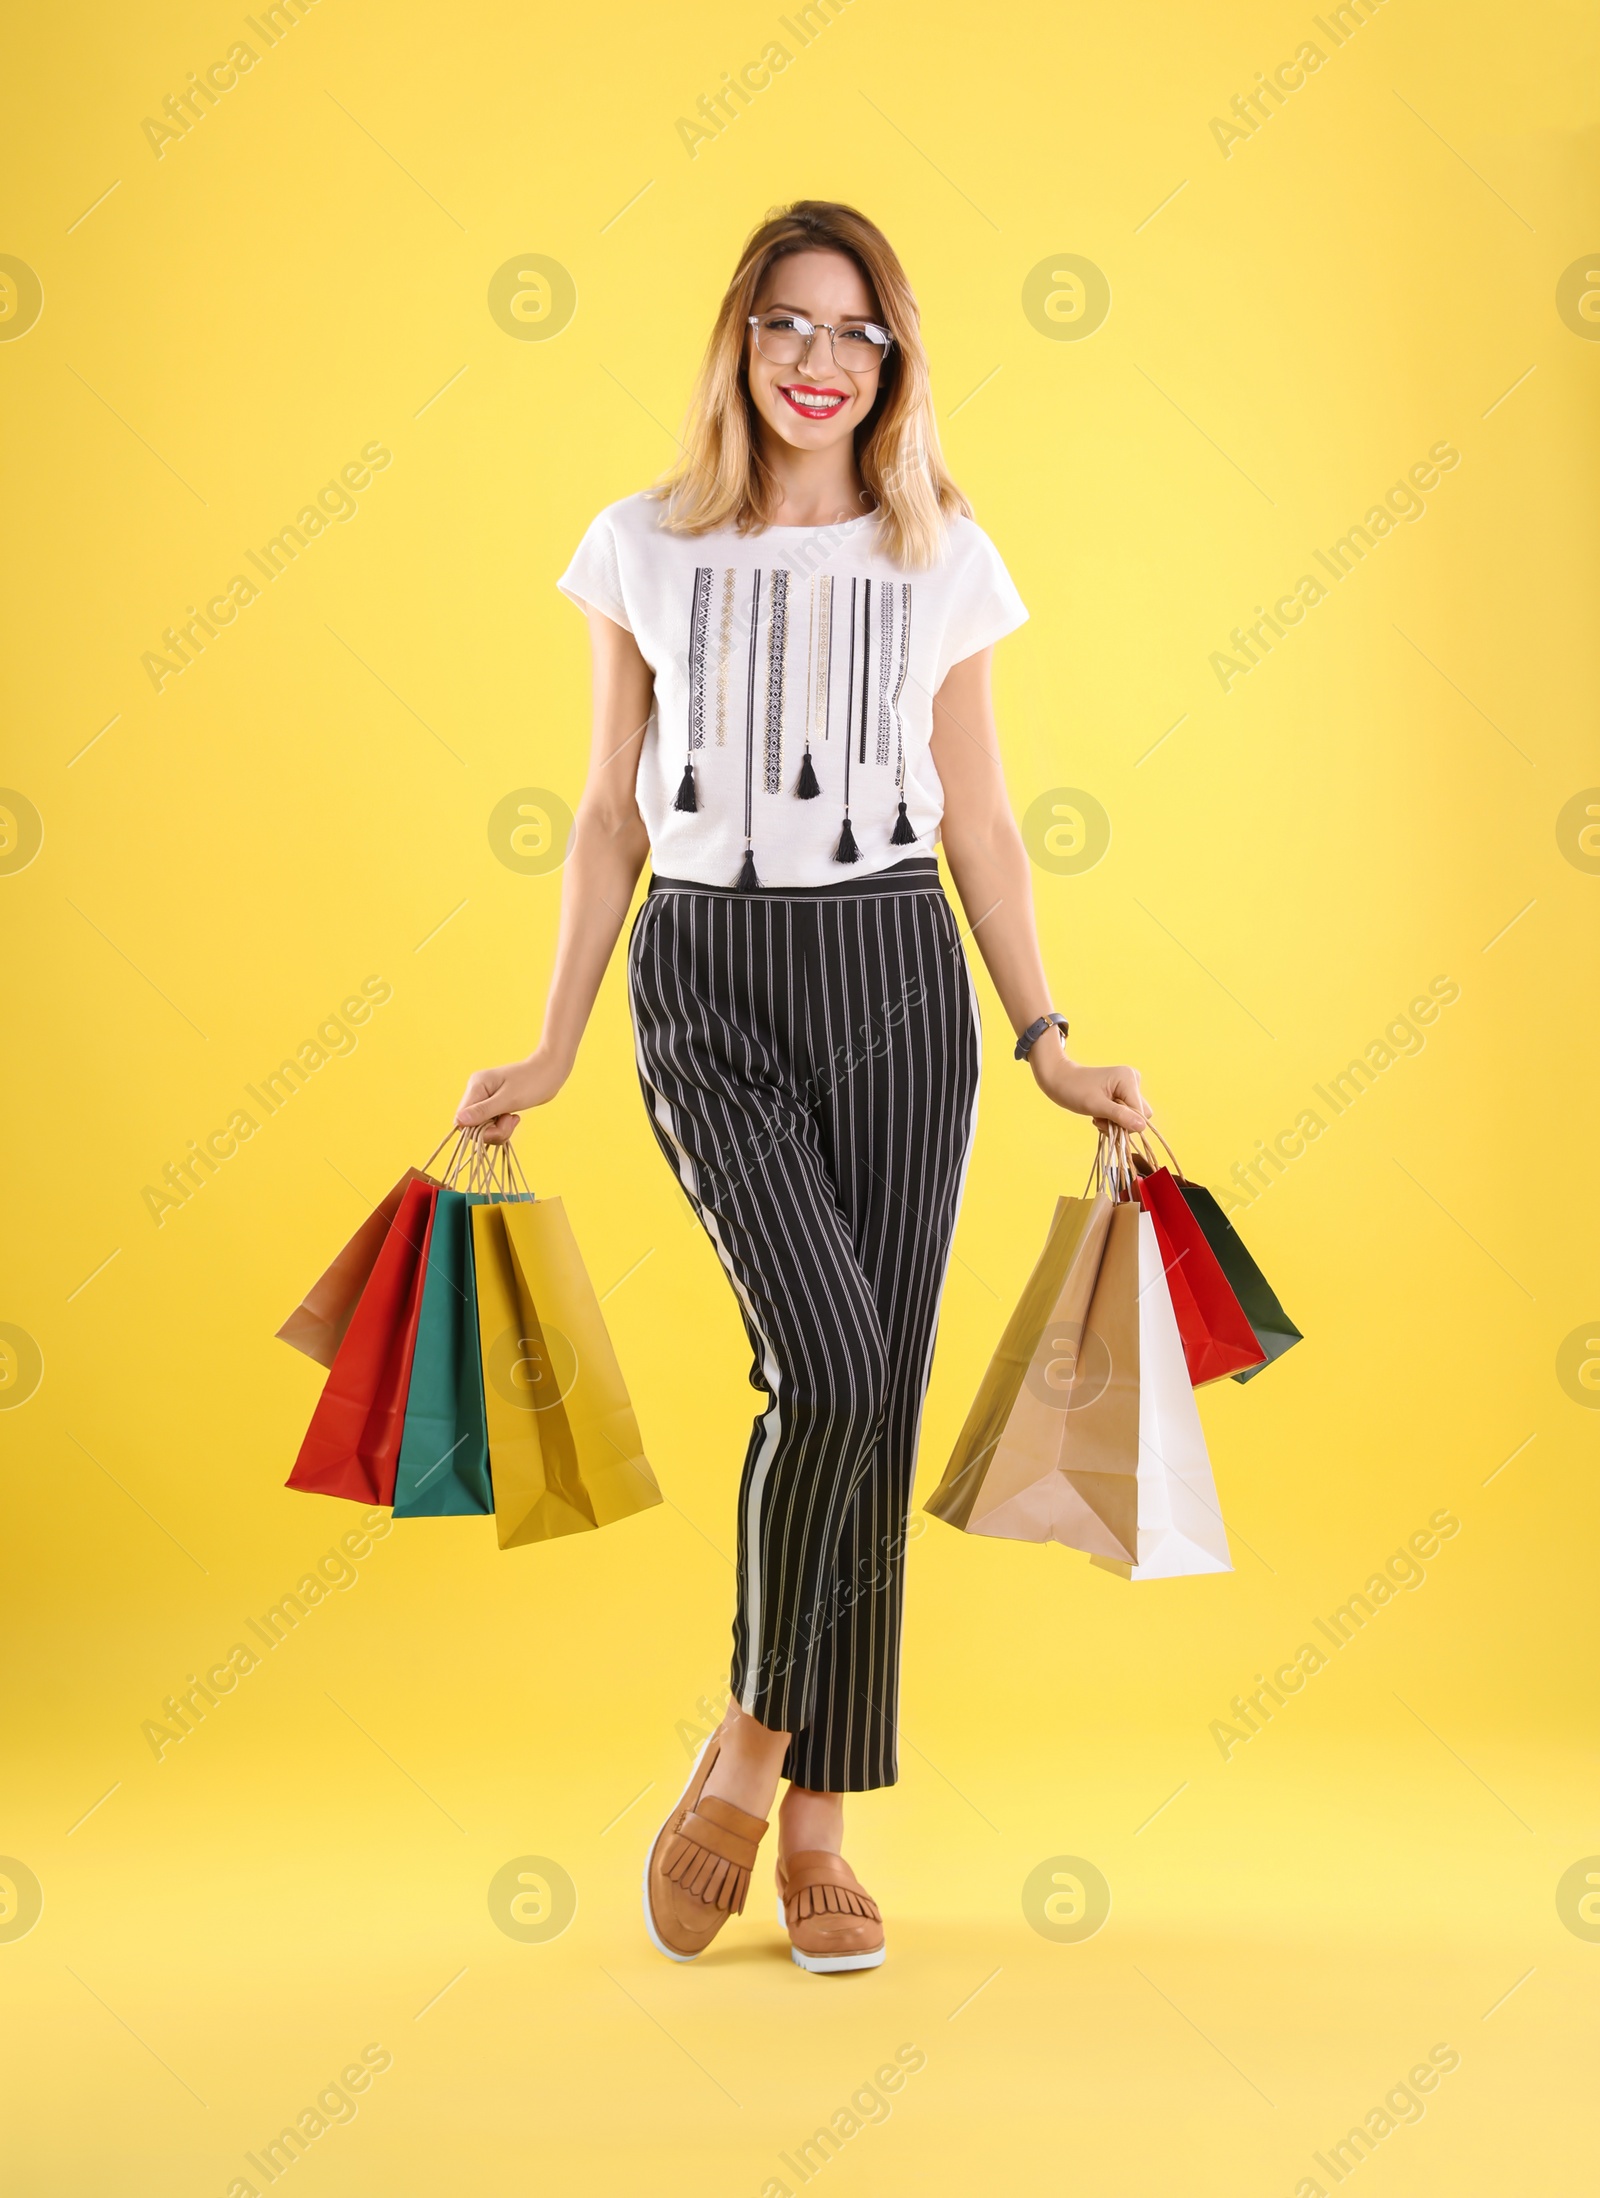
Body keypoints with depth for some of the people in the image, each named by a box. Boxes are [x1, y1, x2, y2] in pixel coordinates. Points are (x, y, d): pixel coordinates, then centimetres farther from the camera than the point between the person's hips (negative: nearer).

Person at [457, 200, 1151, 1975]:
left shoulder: (944, 561, 7)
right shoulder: (645, 549, 6)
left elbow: (977, 821, 10)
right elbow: (610, 814, 9)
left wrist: (1048, 1046, 5)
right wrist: (550, 1054, 7)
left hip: (895, 981, 2)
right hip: (708, 980, -2)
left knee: (878, 1403, 1)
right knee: (828, 1368, -19)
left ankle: (819, 1826, 14)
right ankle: (746, 1749, 4)